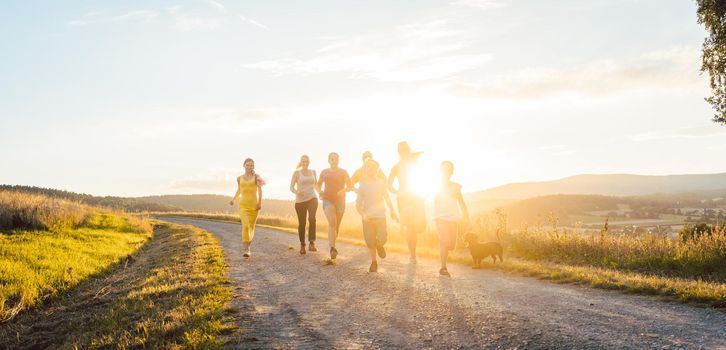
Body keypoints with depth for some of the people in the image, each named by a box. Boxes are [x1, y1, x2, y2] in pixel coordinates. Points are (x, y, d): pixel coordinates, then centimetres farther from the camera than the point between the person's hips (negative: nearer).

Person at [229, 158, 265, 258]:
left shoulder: (256, 177, 3)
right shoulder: (240, 178, 10)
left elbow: (260, 190, -1)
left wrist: (260, 202, -11)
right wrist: (233, 199, 11)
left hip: (254, 205, 0)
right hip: (243, 205, 0)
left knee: (251, 226, 8)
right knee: (245, 226, -17)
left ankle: (248, 245, 31)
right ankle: (246, 250, -19)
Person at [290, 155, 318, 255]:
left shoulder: (313, 172, 11)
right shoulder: (297, 173, 1)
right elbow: (291, 187, -1)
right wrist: (297, 192, -22)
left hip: (312, 198, 1)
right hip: (300, 200, -1)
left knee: (312, 218, -22)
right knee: (301, 223, 4)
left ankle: (312, 243, -25)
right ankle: (302, 245, 21)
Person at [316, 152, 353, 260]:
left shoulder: (343, 172, 2)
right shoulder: (324, 172, 7)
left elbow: (350, 187, -2)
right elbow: (318, 185, 18)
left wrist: (344, 190, -23)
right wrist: (319, 191, -5)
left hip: (340, 201, 1)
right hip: (328, 200, -1)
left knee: (337, 225, 10)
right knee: (332, 223, -22)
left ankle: (332, 245, 35)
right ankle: (333, 249, -32)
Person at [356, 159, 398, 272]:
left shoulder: (381, 182, 5)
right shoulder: (362, 185, 2)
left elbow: (387, 197, 16)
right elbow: (358, 203, 2)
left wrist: (392, 211, 18)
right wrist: (362, 214, -15)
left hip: (380, 216, 0)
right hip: (367, 217, 0)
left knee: (382, 238, -12)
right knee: (370, 242, 0)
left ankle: (379, 245, 25)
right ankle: (374, 263, 18)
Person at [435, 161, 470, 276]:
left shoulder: (456, 187, 11)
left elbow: (461, 203, 7)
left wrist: (466, 218, -2)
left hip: (453, 219, 3)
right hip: (441, 217, -3)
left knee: (452, 245, 4)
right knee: (445, 241, -20)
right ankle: (443, 267, -14)